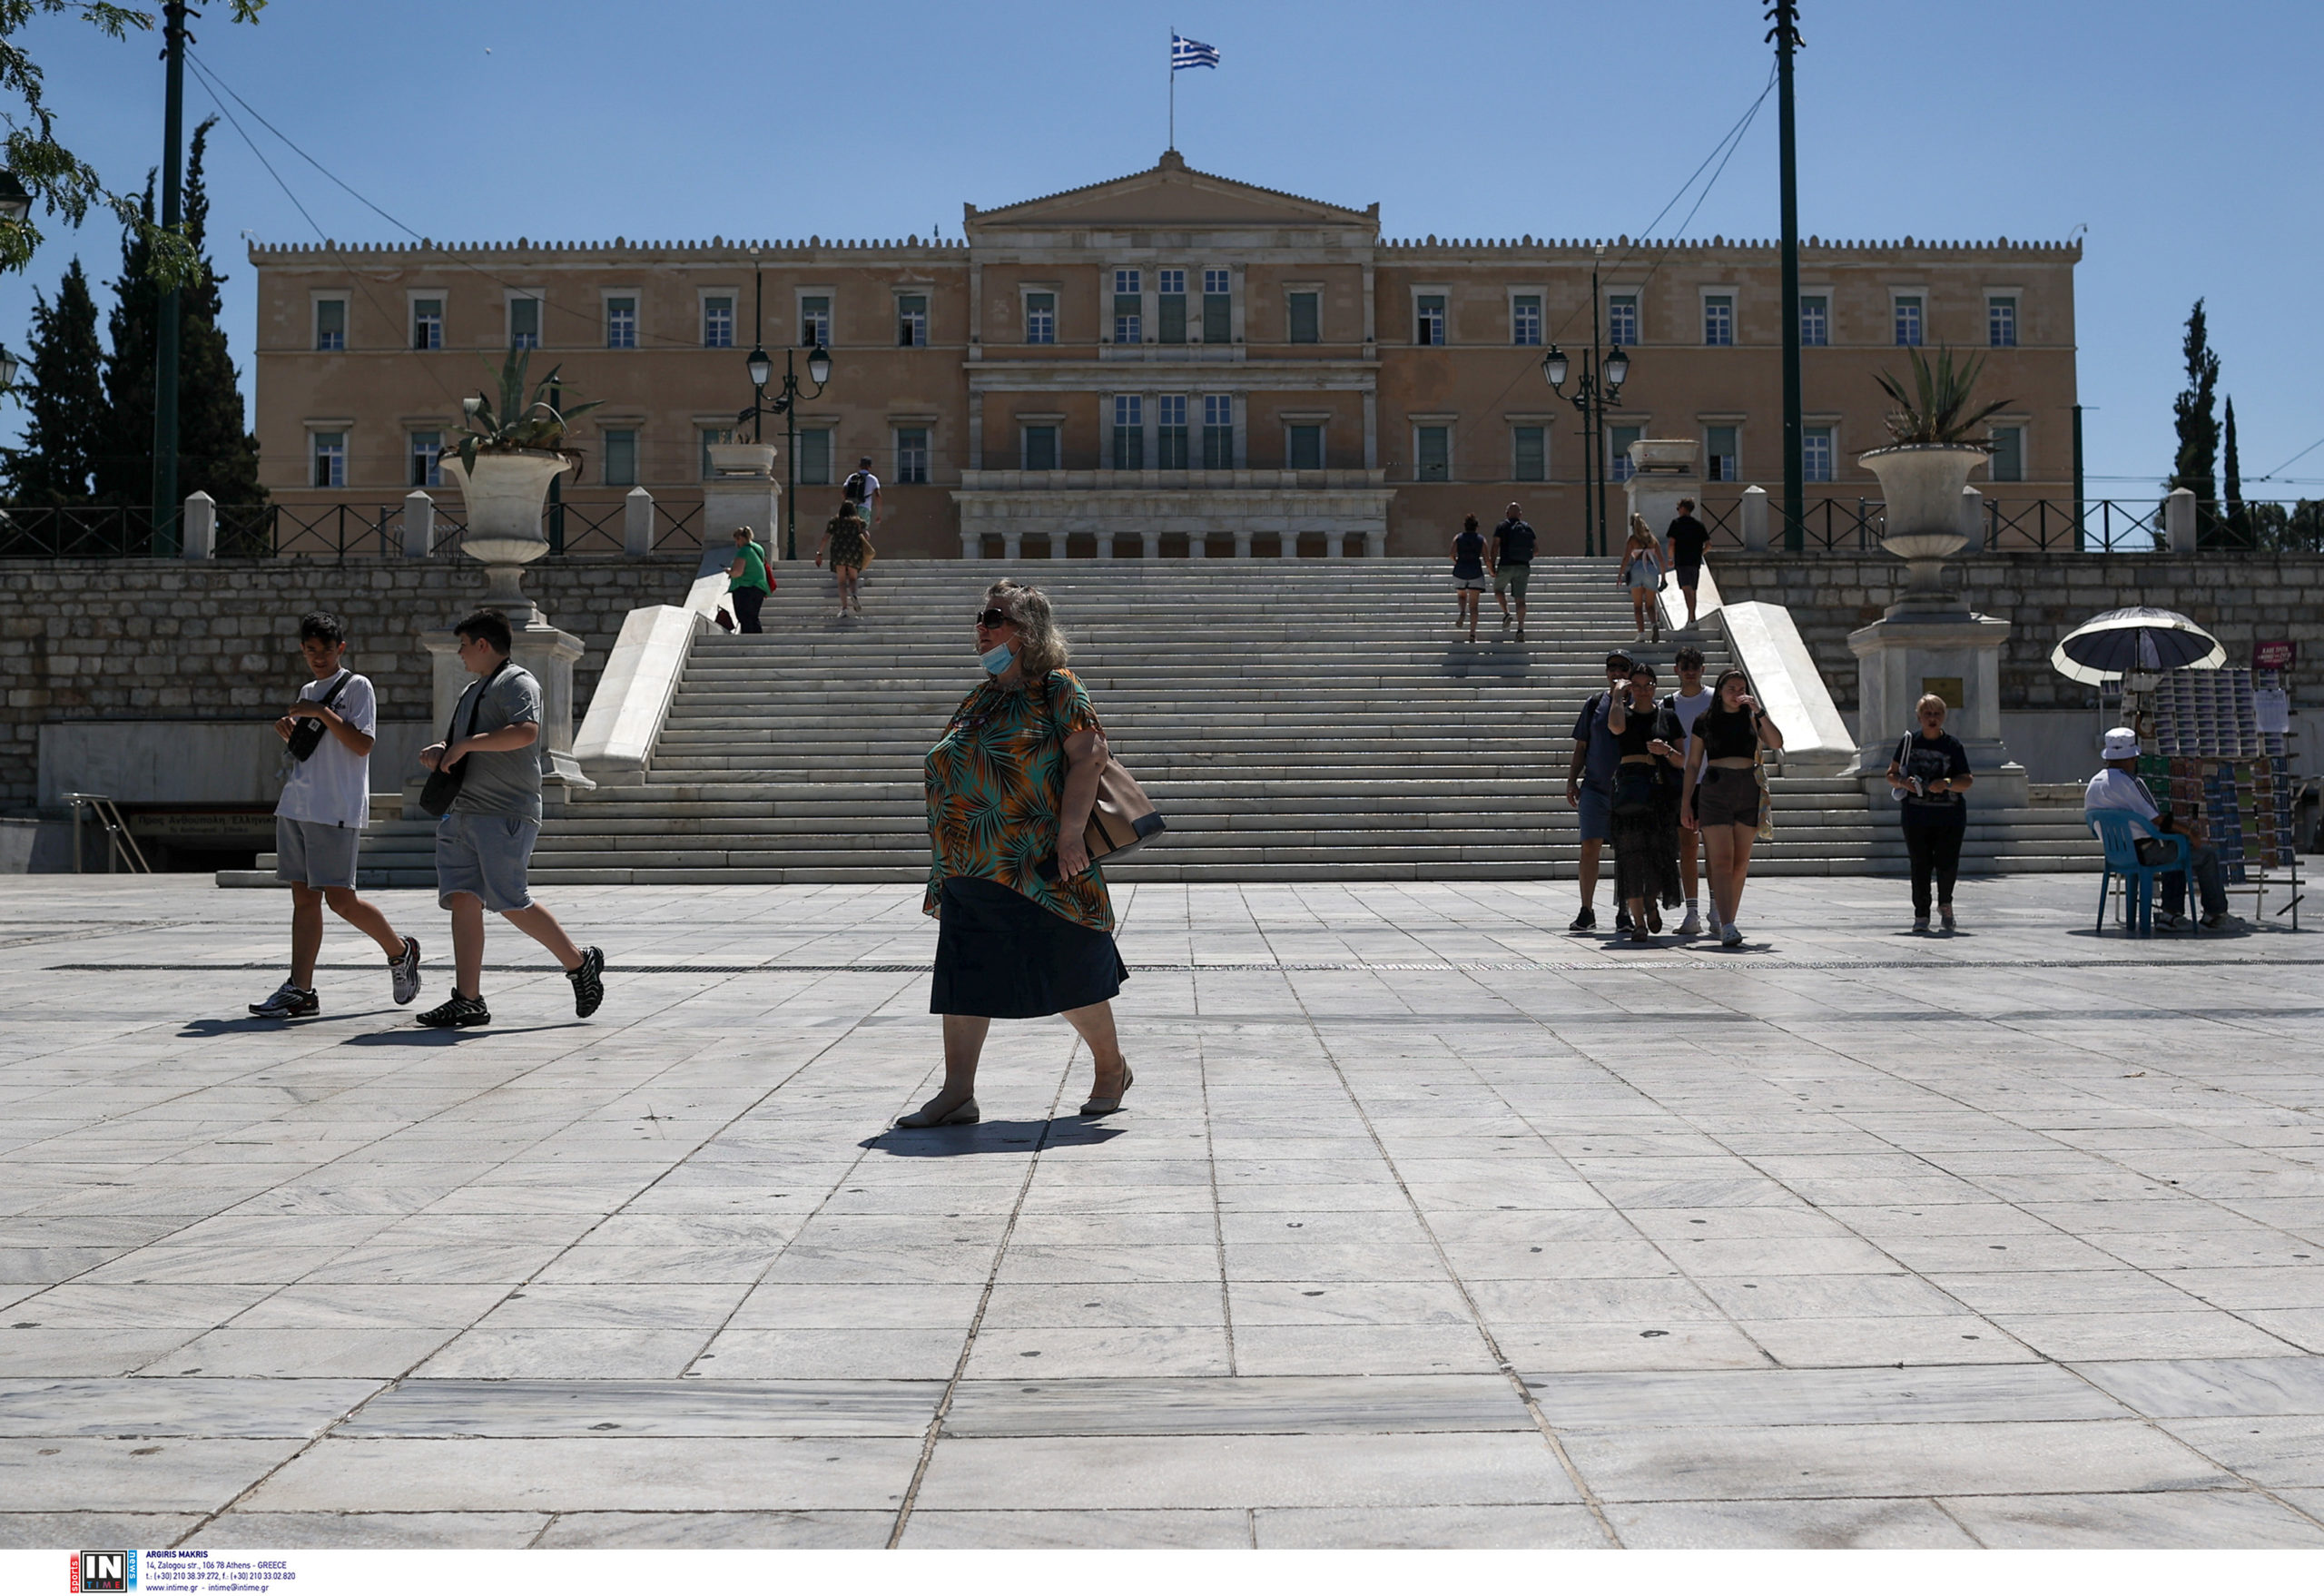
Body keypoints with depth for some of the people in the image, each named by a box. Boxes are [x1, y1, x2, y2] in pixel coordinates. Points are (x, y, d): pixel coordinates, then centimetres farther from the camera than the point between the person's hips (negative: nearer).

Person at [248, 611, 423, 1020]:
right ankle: (300, 990, 1)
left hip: (336, 810, -7)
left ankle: (400, 950, 14)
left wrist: (322, 713, -16)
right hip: (295, 805, 7)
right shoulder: (307, 692, 21)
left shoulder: (357, 687, -2)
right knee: (303, 896, 3)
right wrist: (288, 730, 7)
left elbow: (362, 744, -12)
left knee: (339, 898, -9)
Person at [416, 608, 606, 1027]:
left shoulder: (517, 682, -5)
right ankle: (467, 1000, 0)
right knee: (462, 900, 0)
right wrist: (438, 750, 11)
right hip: (461, 813, 9)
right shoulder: (471, 691, 26)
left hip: (505, 815, -9)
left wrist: (466, 744, -18)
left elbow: (525, 731, -23)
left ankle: (581, 964, 4)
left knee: (510, 904, -12)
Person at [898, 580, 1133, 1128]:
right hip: (970, 867, 7)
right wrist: (947, 848, 17)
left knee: (1069, 971, 4)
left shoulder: (1056, 689, -5)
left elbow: (1089, 756, -13)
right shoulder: (980, 699, 15)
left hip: (1039, 864, -7)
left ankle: (1111, 1067, 24)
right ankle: (957, 1094, 6)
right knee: (963, 978, 3)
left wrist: (1070, 832, -21)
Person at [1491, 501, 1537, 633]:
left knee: (1498, 589, 21)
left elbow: (1495, 546, -8)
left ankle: (1506, 613, -1)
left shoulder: (1502, 526, 0)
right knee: (1520, 598, 4)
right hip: (1523, 567, 2)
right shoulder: (1527, 527, 9)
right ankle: (1521, 628, -4)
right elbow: (1536, 546, 9)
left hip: (1506, 565, -2)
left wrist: (1493, 565, -5)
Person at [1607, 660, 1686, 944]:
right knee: (1631, 853, -9)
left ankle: (1652, 901, 28)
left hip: (1661, 791, 2)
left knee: (1658, 851, -2)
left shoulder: (1667, 718, 13)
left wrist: (1667, 750, -9)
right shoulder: (1624, 713, 8)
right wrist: (1618, 695, -6)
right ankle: (1639, 922, -9)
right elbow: (1616, 727, -18)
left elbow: (1682, 761, 12)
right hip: (1629, 789, -2)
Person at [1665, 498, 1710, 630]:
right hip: (1696, 562, 5)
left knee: (1687, 589, -15)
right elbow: (1708, 544, 8)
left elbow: (1671, 542, -7)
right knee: (1692, 591, 13)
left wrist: (1671, 558, 5)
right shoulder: (1699, 525, 13)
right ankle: (1690, 620, 18)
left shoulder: (1676, 523, 0)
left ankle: (1692, 618, -29)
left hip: (1682, 561, -5)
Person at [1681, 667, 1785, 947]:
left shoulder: (1752, 718, 11)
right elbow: (1693, 764, 9)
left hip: (1748, 791, 3)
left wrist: (1758, 711, -11)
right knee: (1721, 861, -13)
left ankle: (1728, 922, 14)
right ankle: (1727, 928, -21)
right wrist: (1686, 802, 4)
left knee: (1741, 863, 4)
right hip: (1715, 790, -3)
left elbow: (1777, 743, -5)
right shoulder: (1705, 721, 7)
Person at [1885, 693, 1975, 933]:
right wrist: (1903, 782, -11)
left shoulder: (1953, 745, 4)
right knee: (1920, 865, -3)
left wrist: (1947, 784, -19)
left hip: (1950, 815, 0)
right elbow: (1891, 775, 11)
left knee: (1948, 863, -5)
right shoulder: (1909, 741, 6)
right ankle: (1921, 915, 8)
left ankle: (1945, 905, 23)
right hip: (1916, 814, 0)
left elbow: (1966, 781, 0)